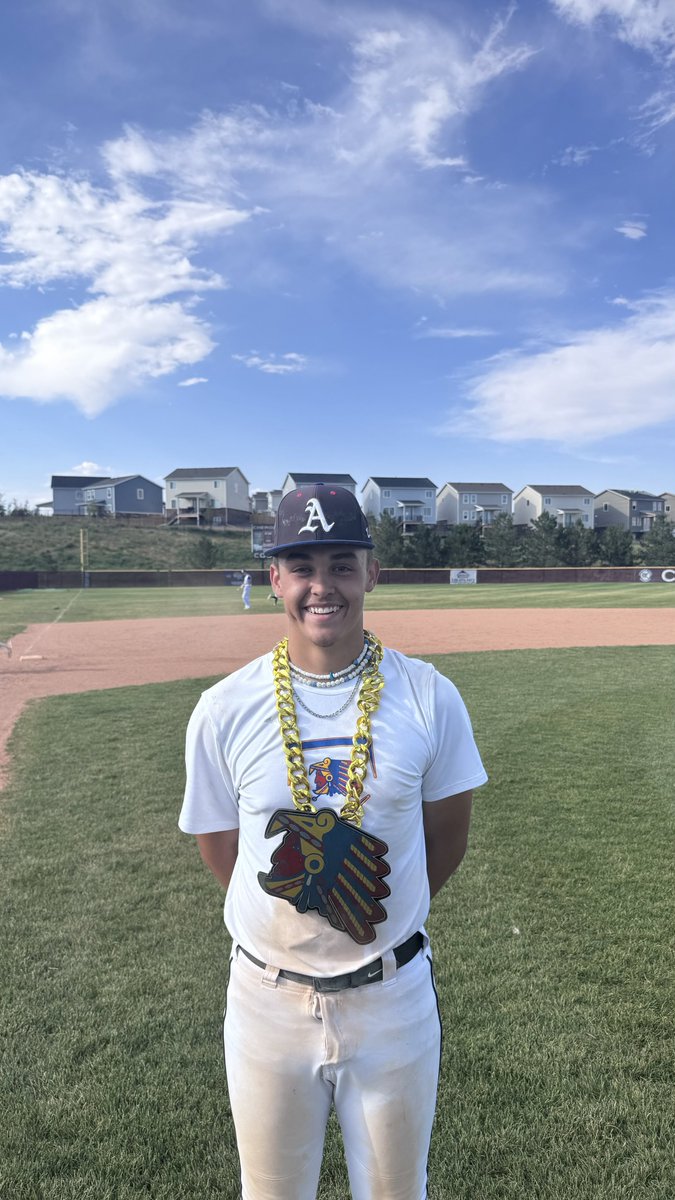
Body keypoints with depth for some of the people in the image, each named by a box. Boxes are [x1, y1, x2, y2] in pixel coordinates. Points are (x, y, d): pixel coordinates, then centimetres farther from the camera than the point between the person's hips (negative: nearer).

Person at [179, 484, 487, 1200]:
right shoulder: (224, 709, -12)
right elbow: (219, 846, 1)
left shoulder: (428, 696, -12)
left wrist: (380, 917, 8)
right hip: (268, 998, 0)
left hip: (393, 997, 0)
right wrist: (290, 922, 6)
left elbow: (447, 831, 1)